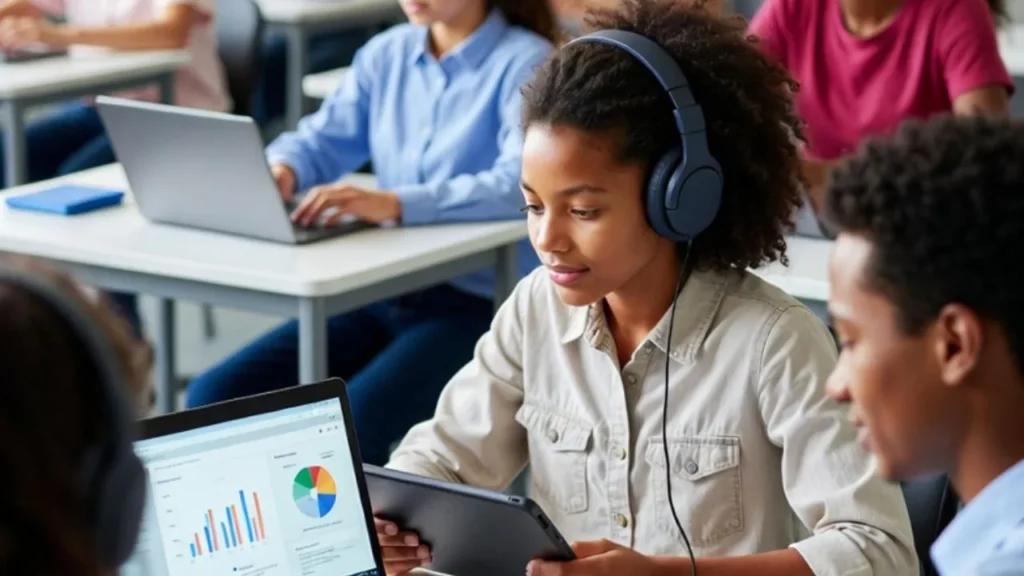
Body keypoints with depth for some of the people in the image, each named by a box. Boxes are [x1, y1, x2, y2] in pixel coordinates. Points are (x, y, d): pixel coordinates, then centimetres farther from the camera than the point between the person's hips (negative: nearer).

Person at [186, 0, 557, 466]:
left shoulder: (525, 63, -10)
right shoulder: (386, 54, 11)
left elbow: (524, 184, -25)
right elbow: (323, 139, 12)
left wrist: (392, 204, -37)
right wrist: (281, 168, -13)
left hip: (478, 303, -6)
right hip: (383, 292, 7)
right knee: (215, 397, -10)